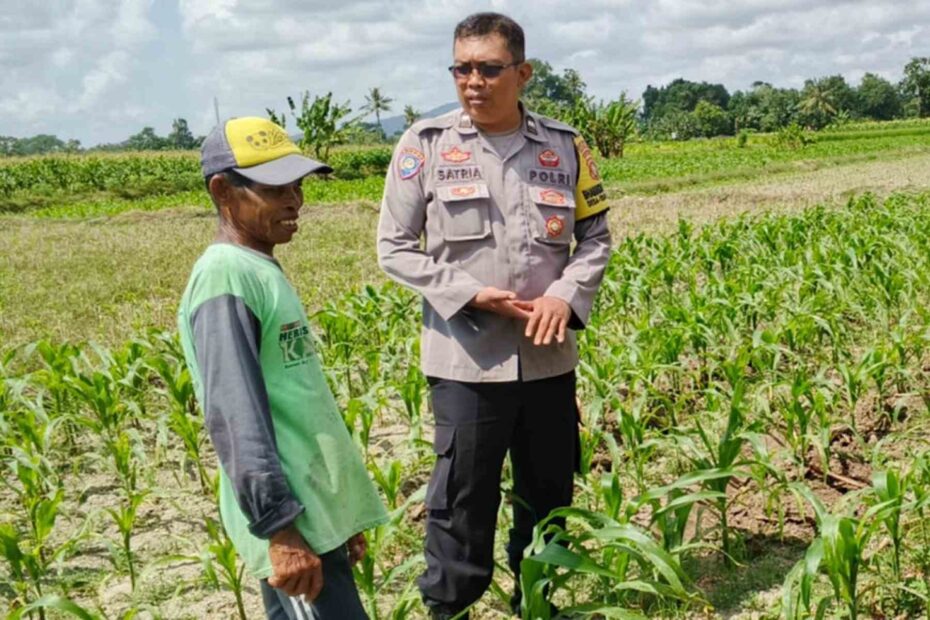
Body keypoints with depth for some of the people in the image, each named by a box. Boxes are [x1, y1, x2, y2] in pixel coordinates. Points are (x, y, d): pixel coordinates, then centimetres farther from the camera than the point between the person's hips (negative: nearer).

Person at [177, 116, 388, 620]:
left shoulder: (263, 271, 14)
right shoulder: (226, 276, -14)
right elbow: (235, 417, -22)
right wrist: (280, 529, -25)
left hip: (318, 510, 9)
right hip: (291, 521, -9)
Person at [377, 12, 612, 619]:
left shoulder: (564, 145, 2)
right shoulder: (425, 144, -5)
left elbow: (596, 236, 9)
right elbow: (395, 248, -2)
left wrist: (567, 295, -10)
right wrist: (470, 295, -14)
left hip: (548, 356, 3)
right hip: (465, 357, -3)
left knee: (549, 494, 16)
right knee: (462, 500, 3)